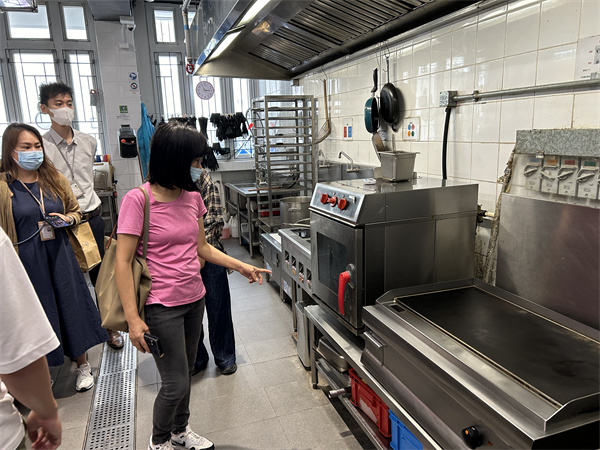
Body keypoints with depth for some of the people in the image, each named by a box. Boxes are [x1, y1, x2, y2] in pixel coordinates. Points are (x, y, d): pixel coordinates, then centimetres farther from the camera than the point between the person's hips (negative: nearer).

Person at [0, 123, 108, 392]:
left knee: (72, 308, 11)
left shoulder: (55, 179, 4)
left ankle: (82, 365, 30)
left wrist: (67, 219, -5)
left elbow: (76, 210, 16)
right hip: (27, 261, -3)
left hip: (59, 254, 3)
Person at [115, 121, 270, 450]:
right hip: (162, 306, -6)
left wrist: (241, 266, 6)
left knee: (186, 372, 20)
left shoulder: (193, 196, 2)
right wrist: (133, 318, -18)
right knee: (175, 383, 4)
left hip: (194, 299, 6)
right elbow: (123, 263, -16)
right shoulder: (138, 200, -17)